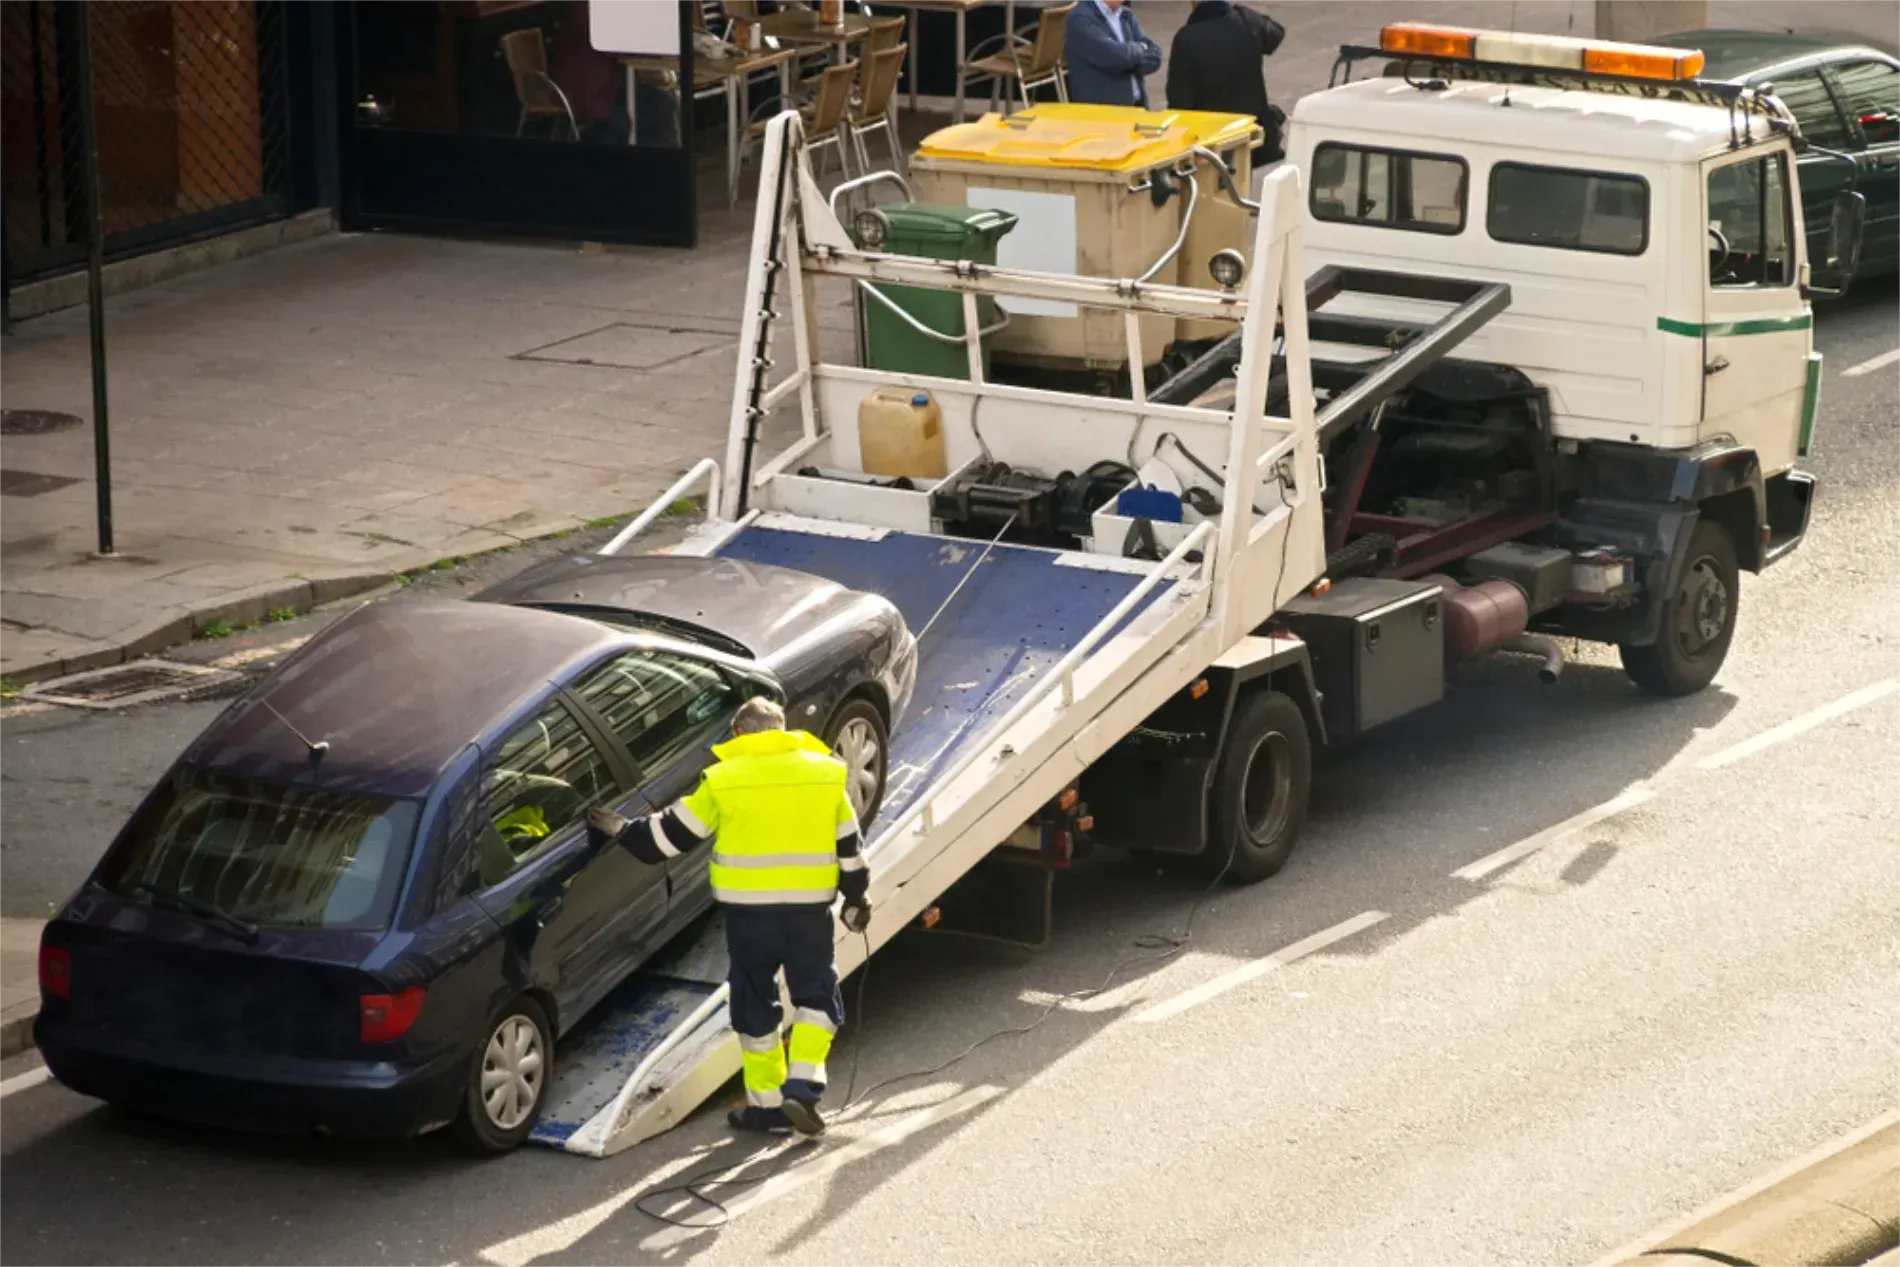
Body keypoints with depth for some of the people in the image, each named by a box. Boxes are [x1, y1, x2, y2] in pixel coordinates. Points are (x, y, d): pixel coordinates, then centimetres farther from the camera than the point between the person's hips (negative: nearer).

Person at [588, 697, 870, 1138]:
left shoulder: (724, 780, -3)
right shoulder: (824, 774, 4)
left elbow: (671, 834, 3)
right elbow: (849, 846, 10)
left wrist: (623, 831, 18)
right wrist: (856, 899, 22)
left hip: (749, 910, -1)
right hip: (810, 907, 1)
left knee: (756, 1005, 11)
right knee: (816, 996, 14)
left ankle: (767, 1105, 14)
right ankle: (803, 1087, -3)